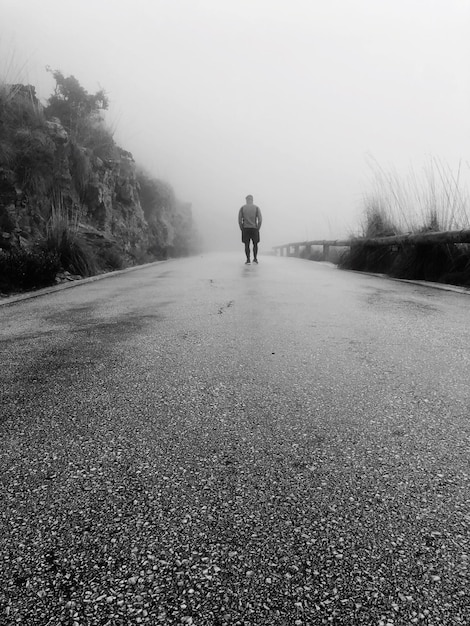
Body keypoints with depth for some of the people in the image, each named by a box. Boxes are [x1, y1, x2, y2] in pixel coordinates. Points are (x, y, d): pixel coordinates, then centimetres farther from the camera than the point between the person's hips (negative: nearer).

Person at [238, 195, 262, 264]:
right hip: (254, 229, 0)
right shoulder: (256, 208, 1)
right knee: (255, 244, 14)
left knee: (247, 245, 4)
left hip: (245, 229, 0)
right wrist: (258, 229, 3)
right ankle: (255, 259, 11)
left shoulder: (242, 208, 2)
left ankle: (248, 260, -2)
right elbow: (260, 219, -5)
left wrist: (242, 229, 4)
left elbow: (239, 220, -3)